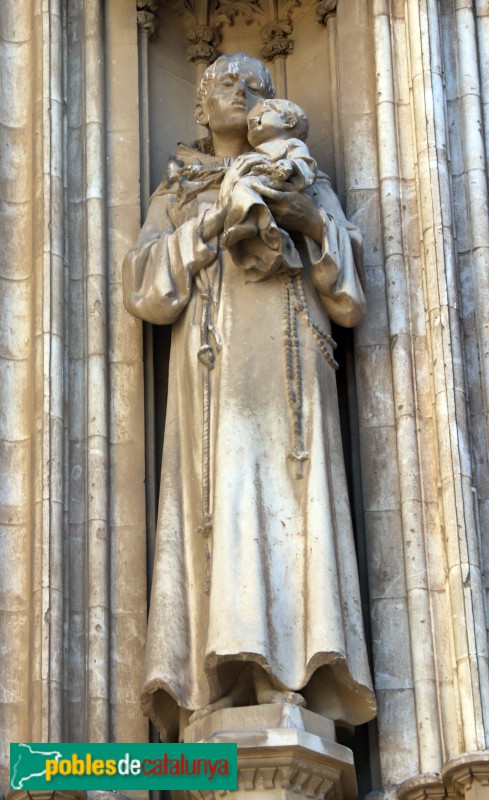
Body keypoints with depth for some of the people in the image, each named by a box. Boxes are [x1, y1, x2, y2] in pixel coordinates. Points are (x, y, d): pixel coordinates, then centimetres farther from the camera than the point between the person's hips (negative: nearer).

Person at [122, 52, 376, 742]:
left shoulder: (308, 185, 25)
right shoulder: (178, 193, 25)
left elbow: (351, 298, 13)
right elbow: (144, 290, 7)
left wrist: (316, 225, -6)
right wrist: (215, 212, -3)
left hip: (291, 365, 0)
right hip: (213, 362, 0)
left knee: (291, 506, -17)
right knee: (222, 507, -18)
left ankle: (295, 692, -27)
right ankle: (222, 694, -27)